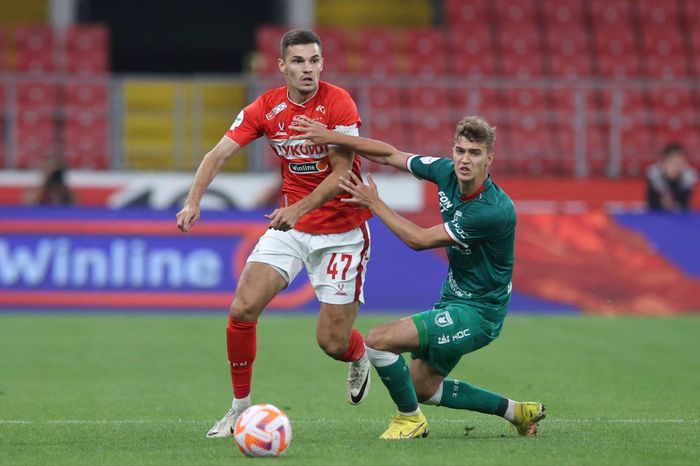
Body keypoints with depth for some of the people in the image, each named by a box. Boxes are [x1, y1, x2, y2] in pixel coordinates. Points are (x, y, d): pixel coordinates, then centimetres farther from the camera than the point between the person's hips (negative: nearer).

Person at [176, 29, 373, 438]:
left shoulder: (338, 104, -16)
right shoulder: (266, 108, -4)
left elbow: (341, 174, -20)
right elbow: (219, 154, -7)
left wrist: (298, 209, -33)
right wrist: (194, 201, -23)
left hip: (342, 231, -4)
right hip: (290, 225, 4)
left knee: (333, 343, -5)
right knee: (242, 308, -13)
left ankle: (360, 356, 34)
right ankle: (241, 406, 3)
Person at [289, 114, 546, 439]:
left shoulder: (495, 210, -28)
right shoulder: (446, 172, -6)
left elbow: (420, 240, -23)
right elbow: (391, 155, 6)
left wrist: (375, 204, -14)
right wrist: (331, 137, -2)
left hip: (477, 313, -9)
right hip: (454, 300, 9)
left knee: (379, 340, -18)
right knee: (422, 389, 19)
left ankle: (410, 420, 4)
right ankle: (516, 411, 31)